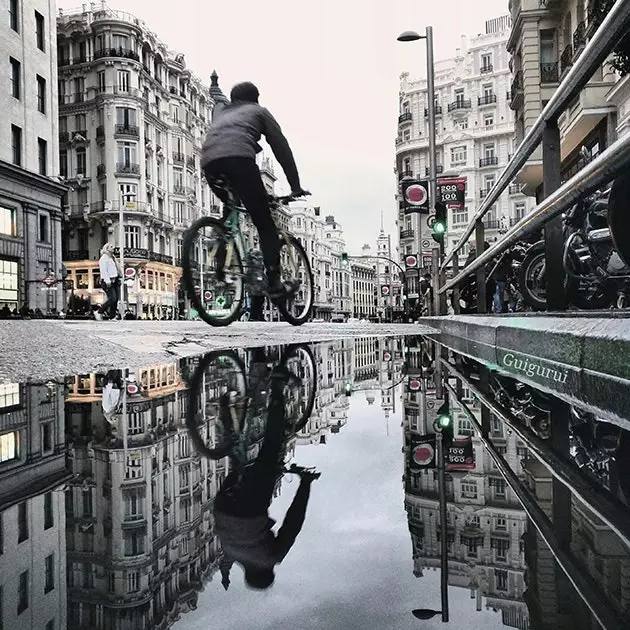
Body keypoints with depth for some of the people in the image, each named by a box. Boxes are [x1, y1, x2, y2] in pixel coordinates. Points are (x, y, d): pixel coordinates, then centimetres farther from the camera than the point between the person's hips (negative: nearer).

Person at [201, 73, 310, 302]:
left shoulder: (221, 110, 39)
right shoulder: (259, 111, 29)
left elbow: (218, 97, 65)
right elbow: (281, 148, 22)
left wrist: (214, 82, 88)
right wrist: (296, 186, 24)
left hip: (208, 162, 5)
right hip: (239, 159, -5)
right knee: (265, 224, 0)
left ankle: (221, 267, 19)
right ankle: (275, 283, -10)